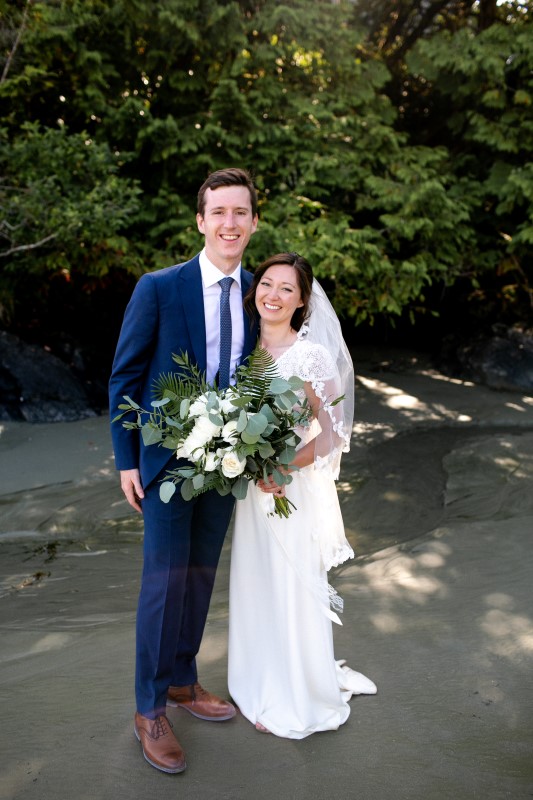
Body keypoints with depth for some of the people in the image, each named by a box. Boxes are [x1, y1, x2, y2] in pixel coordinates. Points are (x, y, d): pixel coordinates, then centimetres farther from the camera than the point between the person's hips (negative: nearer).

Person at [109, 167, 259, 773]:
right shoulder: (158, 288, -10)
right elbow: (124, 377, -6)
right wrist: (126, 460, -8)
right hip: (167, 458, -4)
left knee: (201, 576, 15)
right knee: (165, 580, 1)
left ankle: (182, 682, 35)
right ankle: (150, 709, 19)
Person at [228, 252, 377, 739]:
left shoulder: (311, 356, -15)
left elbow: (331, 435, -16)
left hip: (295, 489, -6)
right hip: (250, 489, 6)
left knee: (292, 590, 6)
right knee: (255, 585, 17)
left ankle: (298, 702, 27)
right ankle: (263, 685, 39)